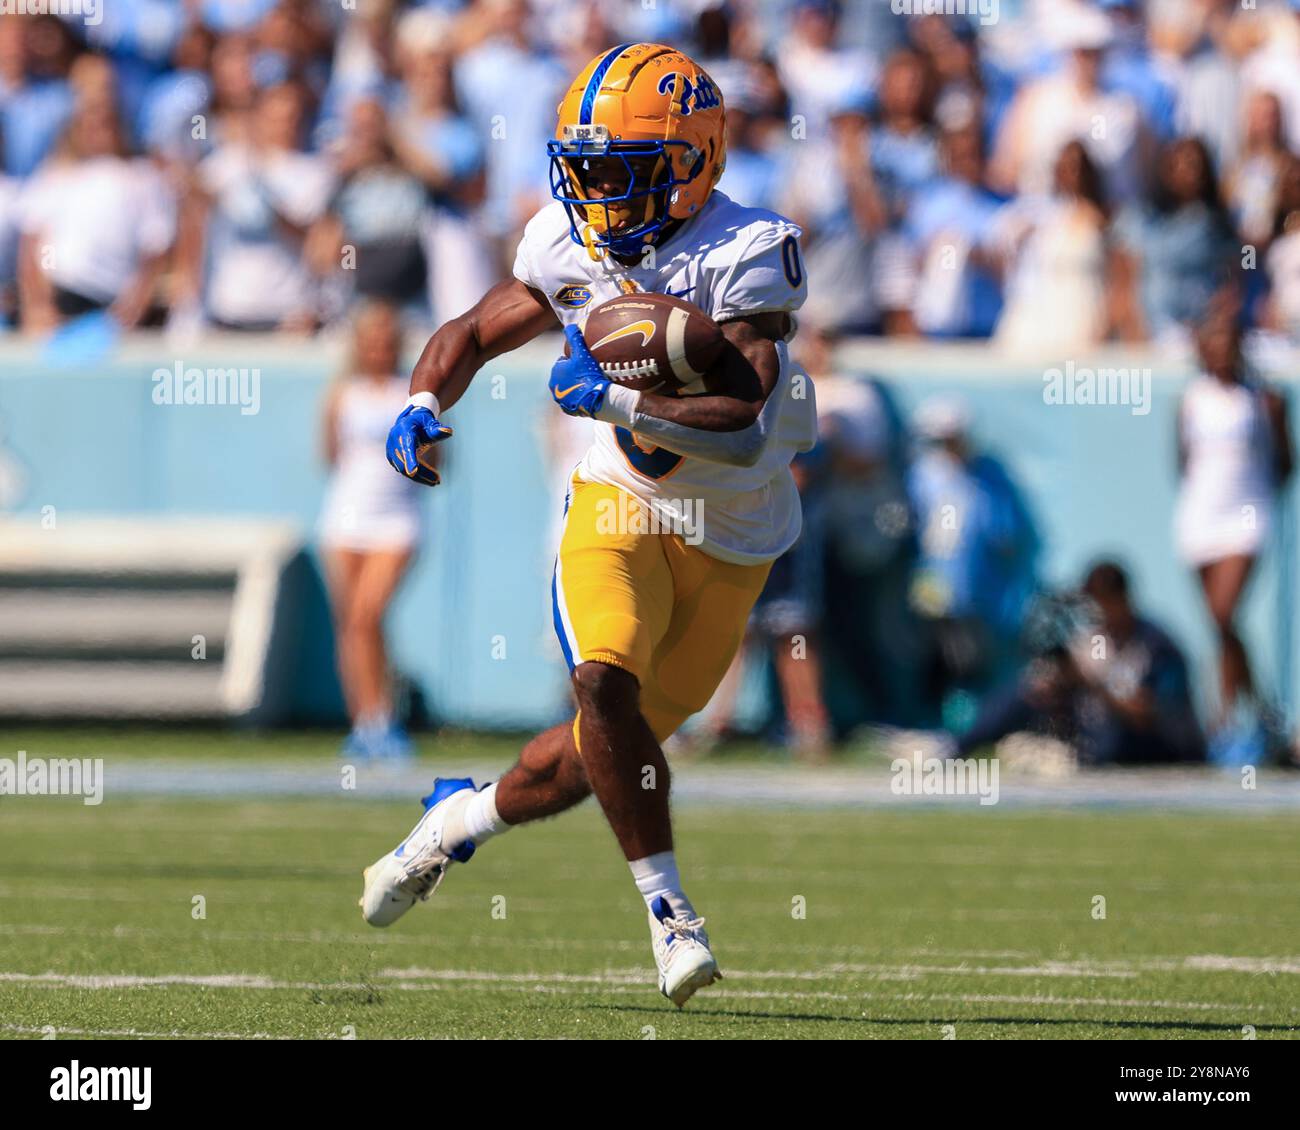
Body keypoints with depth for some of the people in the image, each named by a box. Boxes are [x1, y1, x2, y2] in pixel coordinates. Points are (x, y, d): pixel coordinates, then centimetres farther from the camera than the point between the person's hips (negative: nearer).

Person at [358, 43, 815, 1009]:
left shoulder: (745, 256, -21)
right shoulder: (571, 248, -5)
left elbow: (742, 425, -30)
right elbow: (475, 334, 11)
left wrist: (615, 399, -33)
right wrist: (422, 406, -7)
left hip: (729, 541, -2)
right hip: (618, 506, 2)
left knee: (598, 758, 5)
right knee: (606, 680, -27)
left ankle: (464, 816, 36)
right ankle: (668, 909, -15)